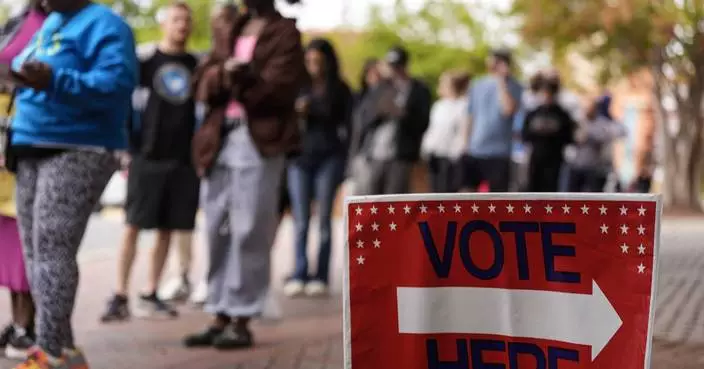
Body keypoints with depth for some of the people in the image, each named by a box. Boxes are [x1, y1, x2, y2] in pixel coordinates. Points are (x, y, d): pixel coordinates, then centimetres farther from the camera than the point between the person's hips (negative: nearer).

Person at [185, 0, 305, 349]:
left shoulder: (284, 32, 3)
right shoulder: (231, 31, 22)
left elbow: (281, 86, -11)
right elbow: (205, 85, 11)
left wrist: (240, 79, -8)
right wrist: (224, 72, -9)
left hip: (259, 142, -7)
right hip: (219, 139, 7)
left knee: (249, 232, -6)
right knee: (217, 231, 7)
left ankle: (242, 321, 0)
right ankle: (220, 317, 15)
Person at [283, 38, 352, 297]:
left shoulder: (340, 90, 6)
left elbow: (347, 125, 4)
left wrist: (344, 162, -3)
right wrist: (296, 113, -14)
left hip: (329, 159, -1)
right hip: (300, 158, 1)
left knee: (324, 219, 1)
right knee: (300, 221, -2)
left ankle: (320, 277, 3)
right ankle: (299, 276, -1)